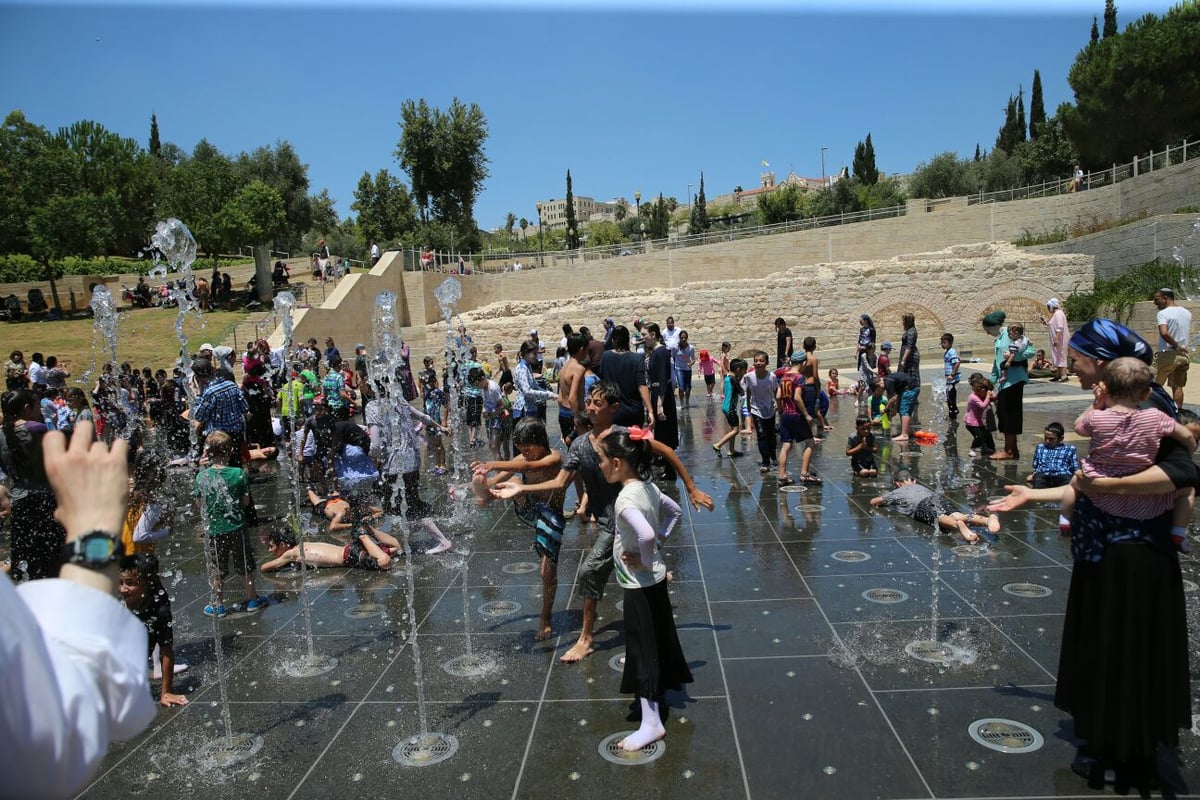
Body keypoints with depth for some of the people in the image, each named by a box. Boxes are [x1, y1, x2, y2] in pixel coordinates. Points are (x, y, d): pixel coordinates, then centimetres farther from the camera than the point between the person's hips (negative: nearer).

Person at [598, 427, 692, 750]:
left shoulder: (625, 499, -26)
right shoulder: (649, 487, 1)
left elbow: (645, 534, -41)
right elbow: (675, 511, 15)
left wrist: (644, 561, -23)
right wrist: (660, 540, 8)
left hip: (640, 583, -9)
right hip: (656, 578, 9)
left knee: (643, 649, 0)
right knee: (658, 636, 26)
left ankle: (651, 722, 9)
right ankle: (666, 685, 47)